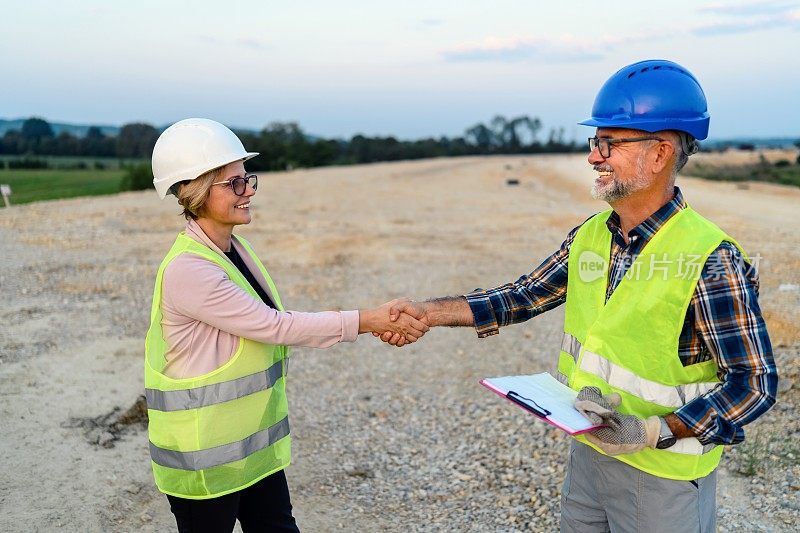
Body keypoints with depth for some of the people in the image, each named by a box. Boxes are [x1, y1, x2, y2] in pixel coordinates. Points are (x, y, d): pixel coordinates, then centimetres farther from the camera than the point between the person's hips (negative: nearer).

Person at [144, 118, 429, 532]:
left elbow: (278, 322, 2)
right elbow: (273, 326, -25)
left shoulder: (234, 249, 3)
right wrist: (367, 320, -21)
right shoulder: (187, 270, -25)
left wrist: (378, 326, -7)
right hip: (203, 456, -8)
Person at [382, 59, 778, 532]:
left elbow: (756, 382, -16)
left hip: (664, 476, -6)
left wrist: (658, 431, -27)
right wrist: (429, 311, -4)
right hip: (587, 453, 6)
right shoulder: (590, 235, -1)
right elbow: (524, 297, 4)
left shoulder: (709, 260, -21)